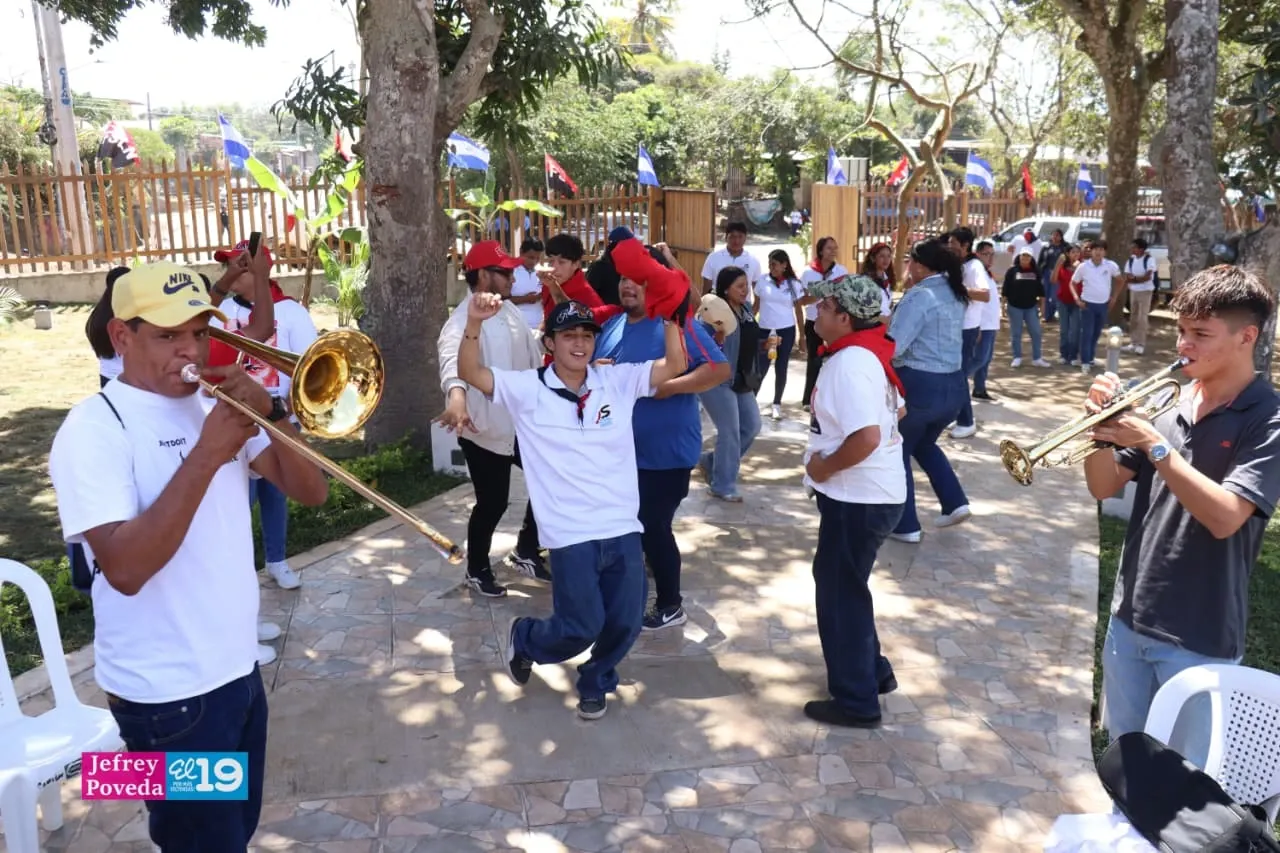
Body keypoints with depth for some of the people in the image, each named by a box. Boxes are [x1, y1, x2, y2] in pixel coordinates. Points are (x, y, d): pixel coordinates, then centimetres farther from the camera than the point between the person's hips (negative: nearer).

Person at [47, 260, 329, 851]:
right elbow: (125, 569, -28)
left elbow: (311, 492, -1)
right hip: (167, 693, -7)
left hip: (238, 668, 7)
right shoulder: (93, 430, -16)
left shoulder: (218, 405, 5)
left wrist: (272, 415, -16)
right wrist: (206, 455, -31)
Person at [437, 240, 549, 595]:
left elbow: (531, 353, 16)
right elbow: (453, 357, -42)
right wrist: (457, 395, -62)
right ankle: (478, 570, 27)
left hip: (521, 422, 8)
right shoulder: (464, 321, -21)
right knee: (492, 503, 2)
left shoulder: (509, 310, 6)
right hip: (484, 429, -8)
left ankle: (526, 552, 32)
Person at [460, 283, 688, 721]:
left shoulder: (618, 380, 6)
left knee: (625, 622, 8)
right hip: (572, 535, -3)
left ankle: (594, 682, 39)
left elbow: (675, 365, 1)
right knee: (581, 627, -3)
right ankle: (524, 639, 32)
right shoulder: (528, 389, -2)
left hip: (623, 528, 4)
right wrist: (474, 323, -27)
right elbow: (470, 373, -11)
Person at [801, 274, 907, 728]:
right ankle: (872, 671, 36)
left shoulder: (849, 363, -22)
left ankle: (856, 701, 17)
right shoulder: (865, 353, 9)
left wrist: (823, 468, -17)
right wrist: (827, 457, 11)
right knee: (841, 585, 23)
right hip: (869, 492, 10)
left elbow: (867, 437, -32)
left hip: (859, 498, -10)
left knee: (839, 594, 4)